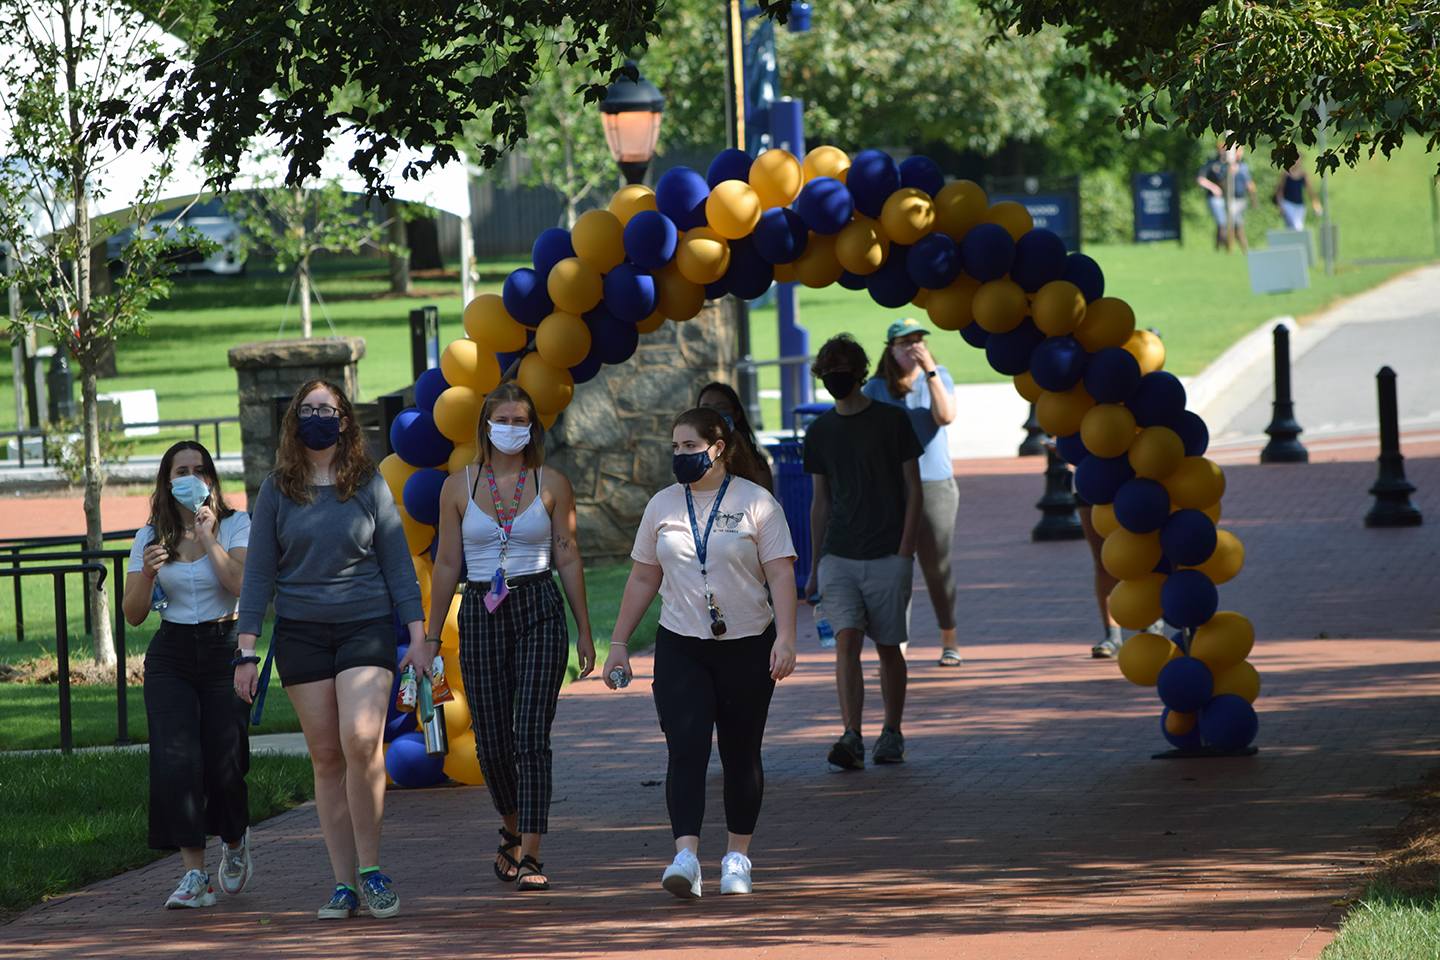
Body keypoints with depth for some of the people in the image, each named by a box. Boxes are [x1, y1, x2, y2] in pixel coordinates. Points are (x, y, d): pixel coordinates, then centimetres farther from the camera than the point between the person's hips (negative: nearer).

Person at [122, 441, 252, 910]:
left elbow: (243, 585, -13)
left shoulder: (235, 526, 3)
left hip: (223, 648, -2)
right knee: (174, 761, -14)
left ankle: (235, 841, 28)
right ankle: (194, 874, -12)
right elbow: (133, 615, 4)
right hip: (171, 655, 2)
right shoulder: (150, 538, 7)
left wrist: (207, 539, -15)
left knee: (223, 762, -5)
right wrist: (147, 573, -13)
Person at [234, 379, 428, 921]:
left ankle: (370, 869, -6)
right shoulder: (278, 491, 6)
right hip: (301, 633, 2)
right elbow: (258, 573, 7)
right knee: (326, 757, 1)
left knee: (361, 740, -19)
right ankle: (344, 885, 5)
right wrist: (247, 652, 1)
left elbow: (397, 564, 6)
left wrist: (418, 637, -1)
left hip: (366, 627, -2)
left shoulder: (369, 484, 4)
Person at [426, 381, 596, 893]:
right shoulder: (460, 486, 5)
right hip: (480, 616, 2)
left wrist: (585, 633, 5)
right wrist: (431, 636, 7)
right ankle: (512, 830, 33)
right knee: (492, 741, 6)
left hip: (539, 613, -2)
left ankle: (530, 856, -13)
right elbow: (446, 563, 8)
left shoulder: (551, 484, 2)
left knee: (532, 737, -11)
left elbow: (568, 559, 5)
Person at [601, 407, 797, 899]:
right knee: (686, 749, -12)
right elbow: (643, 579, 14)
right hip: (680, 647, 2)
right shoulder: (663, 505, 9)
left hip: (746, 645, -2)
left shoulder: (755, 503, -2)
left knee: (741, 754, 6)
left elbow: (780, 573, -6)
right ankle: (686, 857, -21)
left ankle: (737, 856, 18)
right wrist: (618, 643, 12)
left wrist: (785, 638, -16)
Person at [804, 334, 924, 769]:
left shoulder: (892, 421, 0)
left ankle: (892, 734, 20)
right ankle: (851, 738, -22)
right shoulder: (819, 432, 10)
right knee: (846, 641, -13)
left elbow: (914, 489, 0)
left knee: (888, 648, 4)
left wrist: (905, 551, -9)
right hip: (838, 555, 2)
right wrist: (813, 568, 13)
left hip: (887, 557, -2)